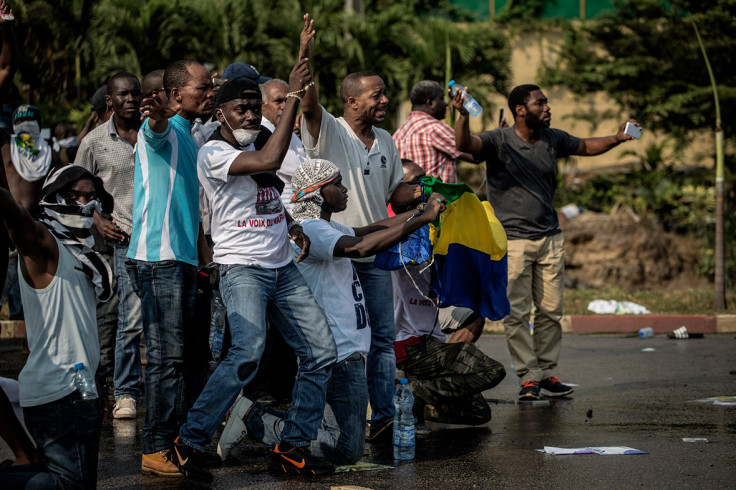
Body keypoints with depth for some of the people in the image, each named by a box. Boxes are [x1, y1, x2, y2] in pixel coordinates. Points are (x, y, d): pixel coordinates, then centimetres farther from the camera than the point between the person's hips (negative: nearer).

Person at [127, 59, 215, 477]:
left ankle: (177, 440, 22)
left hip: (183, 258, 10)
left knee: (180, 352, 14)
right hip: (157, 257, -10)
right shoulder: (164, 130, -8)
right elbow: (157, 128, -34)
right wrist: (158, 115, -57)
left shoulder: (189, 138, 21)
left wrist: (203, 247, 30)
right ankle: (156, 451, -10)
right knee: (166, 355, -11)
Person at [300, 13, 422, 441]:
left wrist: (417, 193, -3)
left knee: (382, 338, 3)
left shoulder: (386, 142, 12)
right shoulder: (328, 132, -7)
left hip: (374, 254, 6)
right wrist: (304, 56, -40)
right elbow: (308, 103, -26)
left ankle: (384, 418, 7)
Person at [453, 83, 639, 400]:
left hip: (550, 239, 5)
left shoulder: (553, 139, 9)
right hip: (512, 240, -5)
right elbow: (464, 144, -25)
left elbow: (586, 147, 24)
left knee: (551, 311, 5)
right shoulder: (498, 141, -8)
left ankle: (547, 374, 15)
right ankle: (529, 377, 2)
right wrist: (463, 115, -44)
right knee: (516, 313, -5)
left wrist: (617, 139, 9)